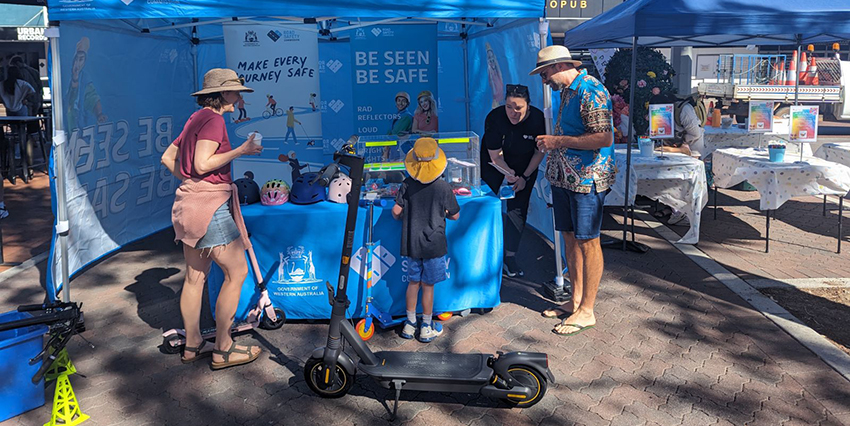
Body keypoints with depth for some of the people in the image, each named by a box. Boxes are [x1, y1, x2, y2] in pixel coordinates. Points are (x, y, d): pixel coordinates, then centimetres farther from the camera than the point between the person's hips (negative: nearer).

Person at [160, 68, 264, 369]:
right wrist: (241, 150, -16)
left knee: (195, 276, 14)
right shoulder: (213, 120, -12)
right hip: (209, 204, -10)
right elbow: (203, 164, -21)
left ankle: (192, 345, 24)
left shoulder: (196, 119, 17)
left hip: (191, 200, 10)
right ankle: (223, 350, 4)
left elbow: (168, 158, 20)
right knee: (237, 272, -2)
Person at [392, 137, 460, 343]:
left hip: (412, 243, 3)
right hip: (434, 244, -3)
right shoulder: (443, 187, -13)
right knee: (428, 286, 7)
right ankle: (427, 328, 20)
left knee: (413, 282, 16)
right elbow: (455, 215, -3)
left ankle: (410, 324, 27)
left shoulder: (407, 185, -7)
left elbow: (396, 211, -5)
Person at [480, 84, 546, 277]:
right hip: (494, 164, -1)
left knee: (518, 211, -5)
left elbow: (539, 152, -8)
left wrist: (525, 177, -10)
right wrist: (508, 173, -32)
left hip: (525, 166, 1)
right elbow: (495, 156, -20)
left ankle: (509, 257, 4)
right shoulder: (494, 118, -27)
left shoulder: (538, 119, -22)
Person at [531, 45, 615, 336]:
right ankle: (576, 299, 26)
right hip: (564, 177, 9)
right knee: (570, 238, 14)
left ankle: (587, 311, 8)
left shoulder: (591, 92, -16)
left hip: (586, 179, -9)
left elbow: (604, 138, -24)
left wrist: (559, 141, -20)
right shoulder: (567, 92, 14)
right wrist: (551, 143, 11)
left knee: (588, 242, -1)